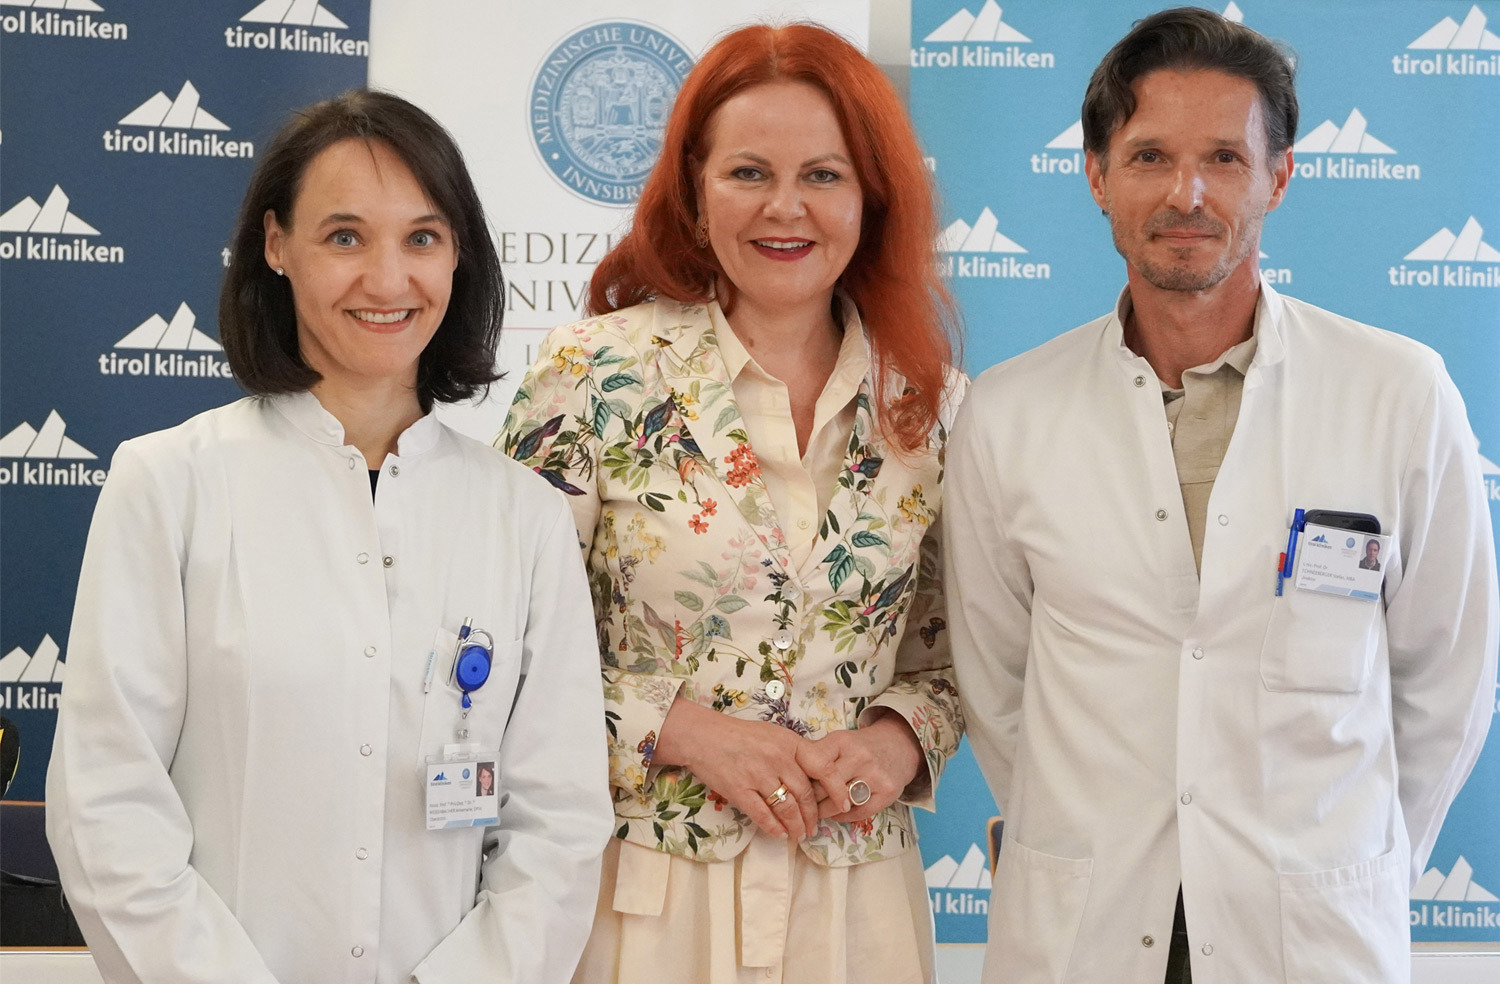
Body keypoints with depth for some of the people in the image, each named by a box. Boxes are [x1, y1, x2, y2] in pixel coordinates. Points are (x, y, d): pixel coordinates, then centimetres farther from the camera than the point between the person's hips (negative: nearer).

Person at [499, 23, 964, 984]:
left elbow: (954, 651, 10)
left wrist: (899, 738, -8)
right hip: (643, 890, -2)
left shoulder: (933, 401, 1)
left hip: (857, 892, 3)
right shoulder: (599, 372, -7)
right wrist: (681, 726, -15)